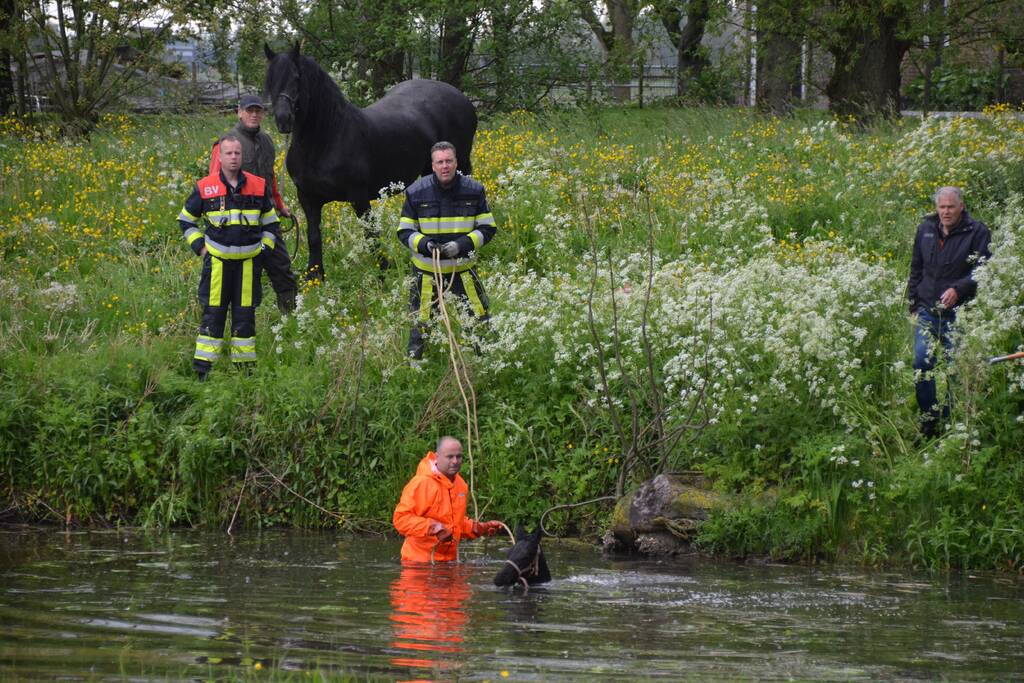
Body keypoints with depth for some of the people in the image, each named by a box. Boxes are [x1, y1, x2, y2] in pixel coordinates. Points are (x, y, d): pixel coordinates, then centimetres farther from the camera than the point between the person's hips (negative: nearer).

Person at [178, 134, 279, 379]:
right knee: (213, 313, -2)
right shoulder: (205, 188, -2)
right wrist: (199, 246, 2)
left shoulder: (258, 186, 4)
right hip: (217, 261, -2)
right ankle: (202, 368, 2)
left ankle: (245, 366, 15)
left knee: (245, 314, 7)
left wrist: (265, 247, 7)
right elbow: (186, 220, 11)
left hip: (248, 262, 2)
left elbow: (270, 222, 18)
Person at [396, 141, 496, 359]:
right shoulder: (416, 192, -7)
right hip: (427, 271, 0)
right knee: (420, 324, 9)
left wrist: (462, 244, -18)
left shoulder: (474, 190, -5)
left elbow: (487, 228, 0)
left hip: (462, 268, 0)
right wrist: (424, 244, -22)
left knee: (480, 319, 3)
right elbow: (404, 232, 0)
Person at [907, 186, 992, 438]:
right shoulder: (926, 229, 11)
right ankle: (928, 422, 6)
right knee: (922, 363, -5)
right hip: (926, 311, 4)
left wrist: (958, 289, -22)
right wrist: (913, 303, 16)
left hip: (958, 313, -4)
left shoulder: (976, 232, -4)